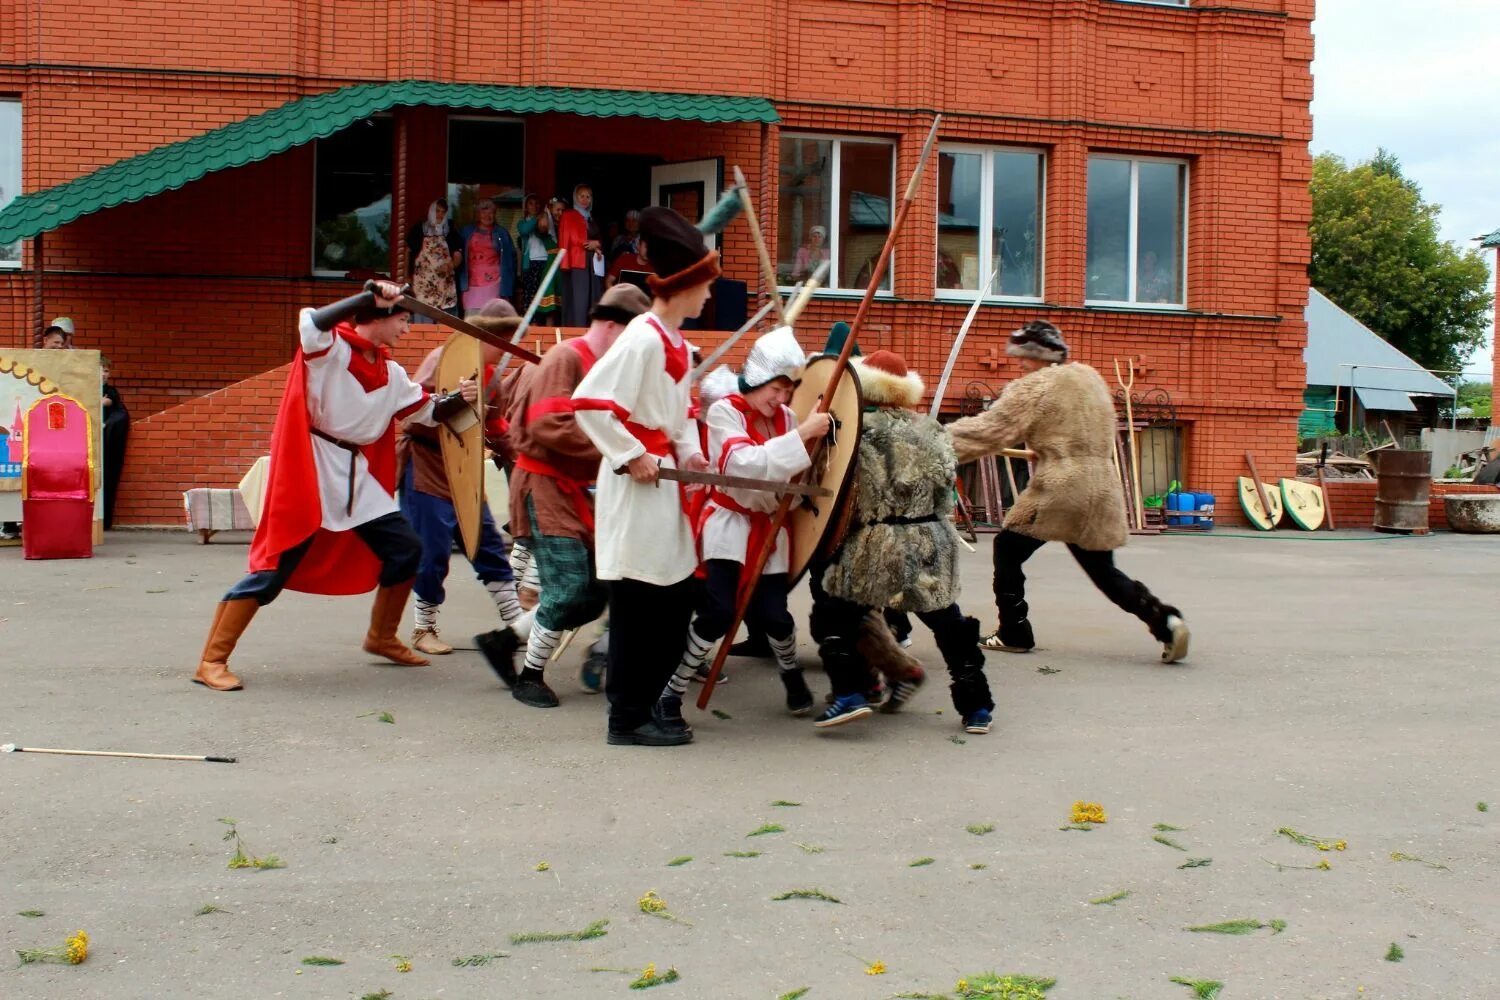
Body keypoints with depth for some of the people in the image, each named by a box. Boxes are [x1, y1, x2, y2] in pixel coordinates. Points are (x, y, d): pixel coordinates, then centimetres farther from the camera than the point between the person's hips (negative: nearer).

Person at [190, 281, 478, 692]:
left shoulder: (391, 374, 12)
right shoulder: (331, 347, -10)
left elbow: (429, 411, 18)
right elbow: (310, 322, -32)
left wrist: (460, 398, -1)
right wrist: (371, 296, -33)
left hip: (358, 476, 8)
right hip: (310, 472, -8)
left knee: (406, 549, 9)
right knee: (275, 568, -10)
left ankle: (381, 638, 29)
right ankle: (211, 661, -3)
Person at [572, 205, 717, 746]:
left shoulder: (679, 344, 13)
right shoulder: (643, 338, -16)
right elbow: (588, 402, -23)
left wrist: (689, 451, 7)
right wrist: (632, 457, -19)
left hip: (665, 485, 10)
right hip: (636, 488, -10)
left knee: (677, 599, 14)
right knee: (640, 603, -3)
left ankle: (644, 701, 25)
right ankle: (628, 718, 7)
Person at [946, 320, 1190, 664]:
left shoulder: (1033, 388, -6)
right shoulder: (1091, 377, 16)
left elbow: (988, 429, -7)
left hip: (1059, 488, -7)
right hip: (1101, 487, 7)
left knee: (1008, 550, 10)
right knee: (1102, 569, 15)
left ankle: (1013, 633, 12)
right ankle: (1164, 619, -1)